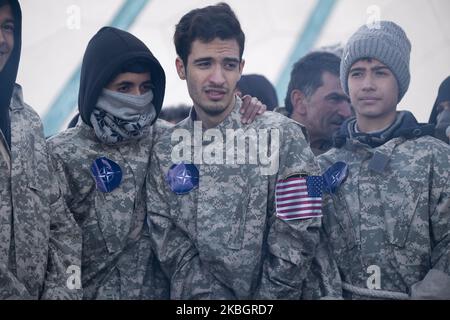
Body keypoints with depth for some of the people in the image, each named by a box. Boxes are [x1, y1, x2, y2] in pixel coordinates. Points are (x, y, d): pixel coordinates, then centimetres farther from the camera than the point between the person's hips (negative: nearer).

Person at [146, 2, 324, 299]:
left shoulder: (282, 136, -8)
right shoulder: (165, 152, 2)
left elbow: (297, 240, -12)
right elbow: (171, 247, -3)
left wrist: (264, 301, -12)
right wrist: (217, 299, -12)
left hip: (268, 295, -2)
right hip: (198, 302, 2)